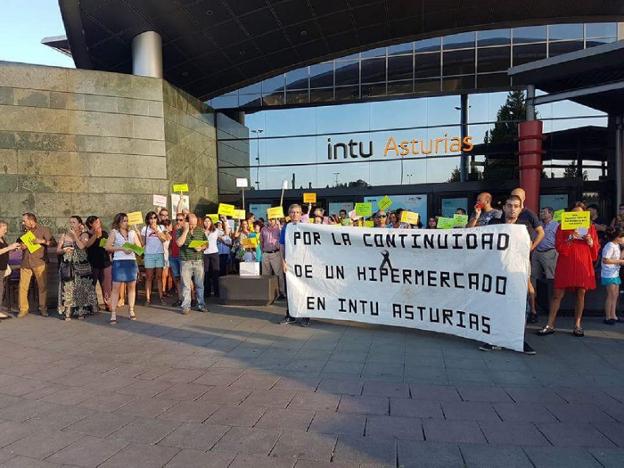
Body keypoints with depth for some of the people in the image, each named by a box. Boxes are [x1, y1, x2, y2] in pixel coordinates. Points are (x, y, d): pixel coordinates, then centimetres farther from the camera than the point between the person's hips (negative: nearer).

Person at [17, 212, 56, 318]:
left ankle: (43, 308, 12)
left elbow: (53, 243, -5)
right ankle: (23, 309, 10)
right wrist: (20, 246, 5)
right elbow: (18, 242, 27)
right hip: (25, 263, 4)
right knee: (23, 286, 0)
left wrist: (42, 241, -19)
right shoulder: (24, 231, 15)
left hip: (39, 263, -4)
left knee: (42, 286, 1)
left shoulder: (44, 230, 0)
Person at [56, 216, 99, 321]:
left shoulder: (84, 235, 3)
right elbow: (57, 250, 7)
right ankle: (67, 313, 2)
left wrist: (74, 235, -10)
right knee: (67, 288, -2)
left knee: (81, 288, 0)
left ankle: (81, 312, 8)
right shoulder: (64, 235, 9)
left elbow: (81, 246, -16)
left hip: (81, 266, -1)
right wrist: (64, 250, -14)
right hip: (67, 266, 2)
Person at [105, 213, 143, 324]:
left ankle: (131, 310, 16)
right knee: (115, 287, -5)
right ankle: (113, 314, -3)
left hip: (131, 261, 3)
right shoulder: (114, 232, 3)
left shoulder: (132, 232, 11)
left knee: (132, 286, 6)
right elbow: (107, 247, -6)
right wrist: (121, 248, -14)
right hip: (119, 262, -3)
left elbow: (140, 247, 9)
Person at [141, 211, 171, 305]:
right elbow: (143, 243, 8)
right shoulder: (145, 229, 5)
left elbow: (164, 239, -5)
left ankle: (160, 297, 7)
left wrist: (156, 230, -7)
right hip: (149, 255, -1)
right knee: (149, 277, -1)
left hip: (160, 254, 1)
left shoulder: (161, 227, 8)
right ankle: (148, 298, 0)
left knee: (159, 277, 4)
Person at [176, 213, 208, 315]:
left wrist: (201, 247, -8)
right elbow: (179, 243, -15)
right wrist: (186, 230, -13)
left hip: (199, 261, 2)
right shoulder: (180, 231, 1)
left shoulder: (200, 231, 9)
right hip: (185, 262, -2)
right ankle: (186, 306, 7)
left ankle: (201, 305, 16)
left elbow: (206, 243, 14)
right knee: (186, 285, 0)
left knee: (199, 284, 7)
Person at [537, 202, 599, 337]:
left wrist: (590, 242, -8)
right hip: (565, 265, -2)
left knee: (581, 294, 3)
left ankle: (577, 325, 15)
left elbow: (596, 248, 12)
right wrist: (570, 238, -16)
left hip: (583, 265, 2)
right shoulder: (563, 227, 7)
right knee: (557, 294, -3)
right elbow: (558, 246, -1)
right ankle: (550, 325, 1)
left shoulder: (590, 228, 13)